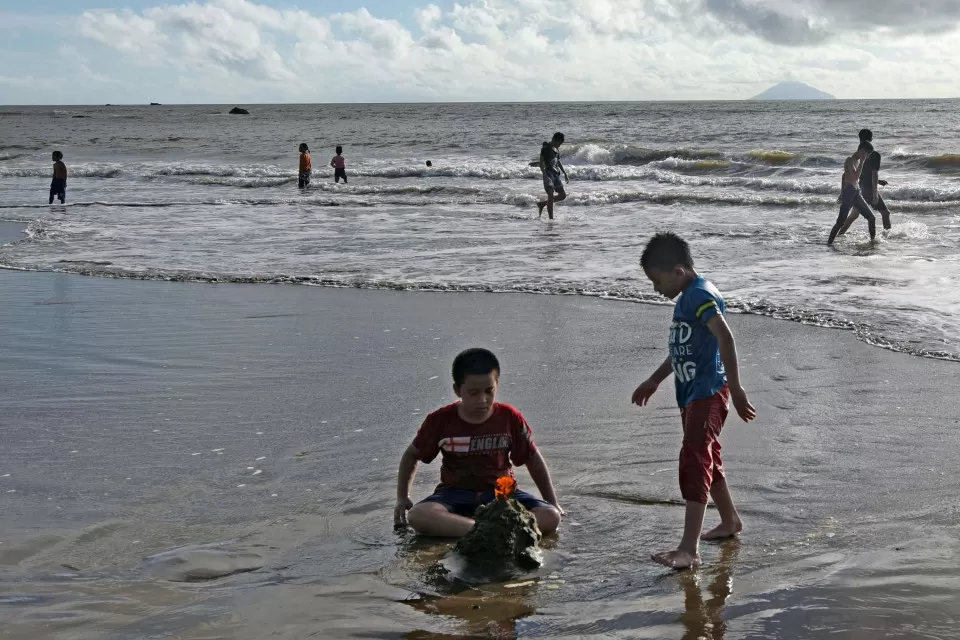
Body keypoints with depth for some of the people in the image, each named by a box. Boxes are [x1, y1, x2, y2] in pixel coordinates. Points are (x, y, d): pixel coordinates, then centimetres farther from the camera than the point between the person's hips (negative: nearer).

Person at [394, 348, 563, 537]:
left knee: (550, 518, -27)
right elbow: (412, 455, 10)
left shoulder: (509, 417, -5)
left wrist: (552, 502, 8)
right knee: (417, 516, -35)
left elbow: (533, 459, 9)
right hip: (456, 494, -1)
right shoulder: (440, 420, -6)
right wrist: (402, 497, 2)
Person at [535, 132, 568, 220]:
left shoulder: (556, 148, 14)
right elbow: (541, 162, -15)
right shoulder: (545, 148, -9)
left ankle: (542, 204, 22)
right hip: (548, 173, -8)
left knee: (562, 195, 9)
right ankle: (551, 218, -12)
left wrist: (565, 174, 21)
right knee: (551, 195, -14)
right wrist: (545, 175, -26)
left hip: (556, 174, 8)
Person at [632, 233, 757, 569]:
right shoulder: (686, 297, 15)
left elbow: (724, 337, -30)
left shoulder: (701, 295, -17)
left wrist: (735, 388, -35)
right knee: (707, 458, 21)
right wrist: (654, 381, 33)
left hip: (708, 392, -10)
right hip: (691, 393, 10)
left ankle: (689, 549, -17)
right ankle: (730, 521, 39)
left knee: (694, 461, -14)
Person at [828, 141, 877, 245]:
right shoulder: (850, 161, -12)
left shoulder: (858, 161, 15)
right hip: (849, 193, -9)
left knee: (871, 217, 11)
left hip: (856, 193, 9)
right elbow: (856, 177, -26)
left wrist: (842, 192, 26)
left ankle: (873, 240, 21)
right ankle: (829, 244, -12)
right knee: (841, 222, -13)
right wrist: (862, 162, -20)